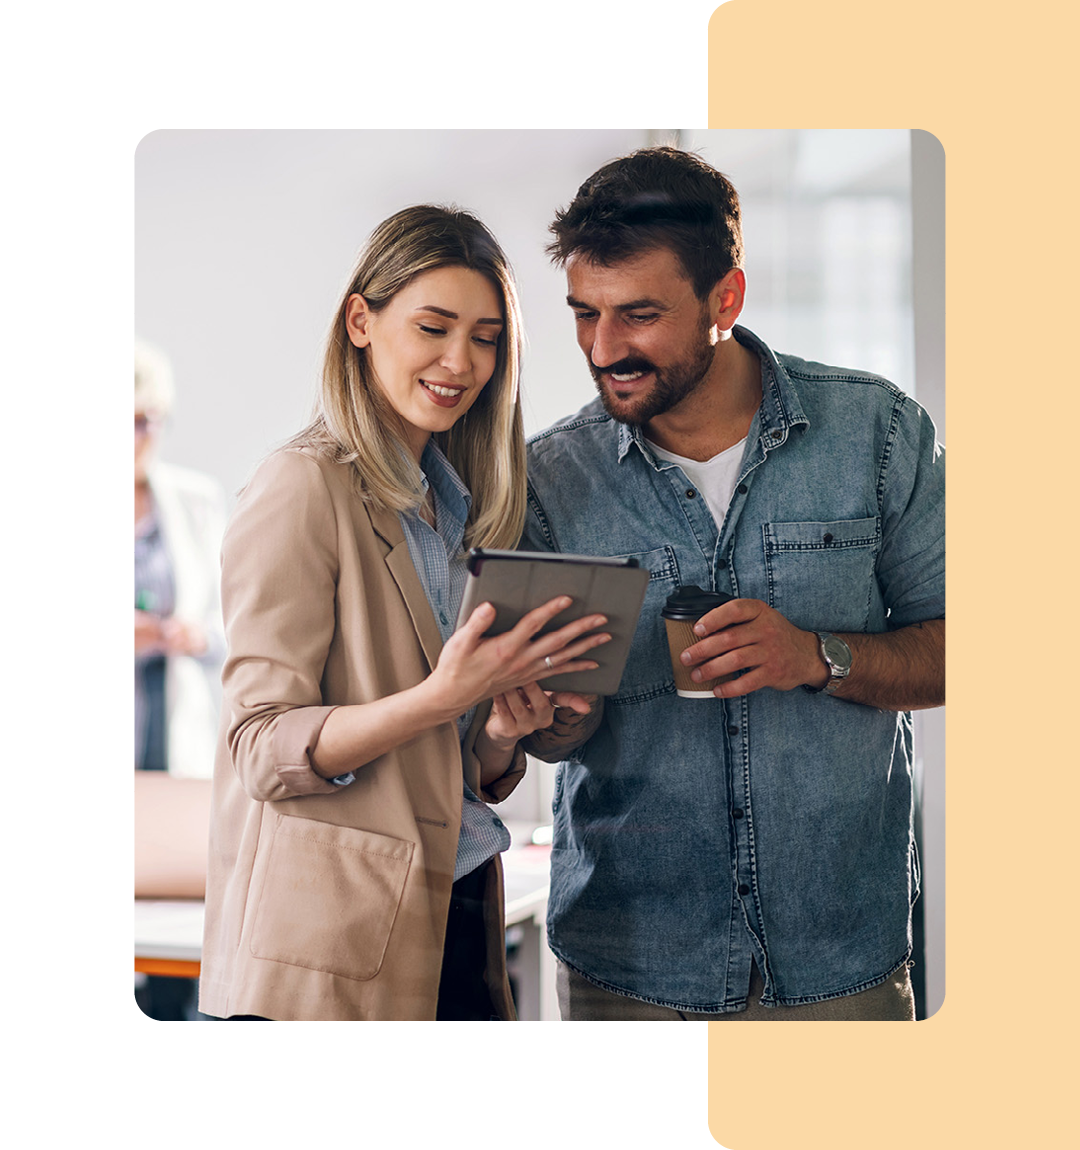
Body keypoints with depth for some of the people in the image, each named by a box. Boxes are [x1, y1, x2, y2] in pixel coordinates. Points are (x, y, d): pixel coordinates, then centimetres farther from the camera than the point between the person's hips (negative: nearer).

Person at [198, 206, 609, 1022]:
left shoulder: (462, 506, 13)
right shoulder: (304, 489, -9)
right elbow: (262, 748, -15)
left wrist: (503, 731, -6)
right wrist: (439, 699, -27)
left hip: (457, 918, 7)